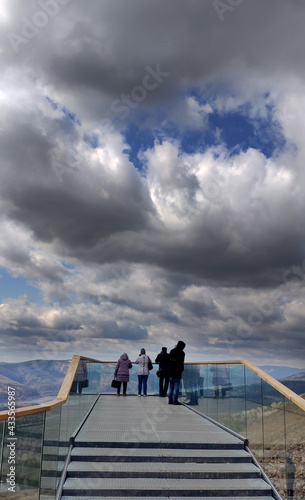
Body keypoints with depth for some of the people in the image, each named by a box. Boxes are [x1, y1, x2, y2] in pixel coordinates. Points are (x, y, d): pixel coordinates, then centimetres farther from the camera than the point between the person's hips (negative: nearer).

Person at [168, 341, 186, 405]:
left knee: (171, 386, 11)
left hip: (171, 371, 6)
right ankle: (175, 400, -3)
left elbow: (169, 361, 10)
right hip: (177, 371, -6)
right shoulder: (181, 353, -9)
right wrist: (182, 369, 3)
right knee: (176, 386, -2)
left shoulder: (172, 351, 9)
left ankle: (170, 400, 12)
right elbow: (181, 363, -10)